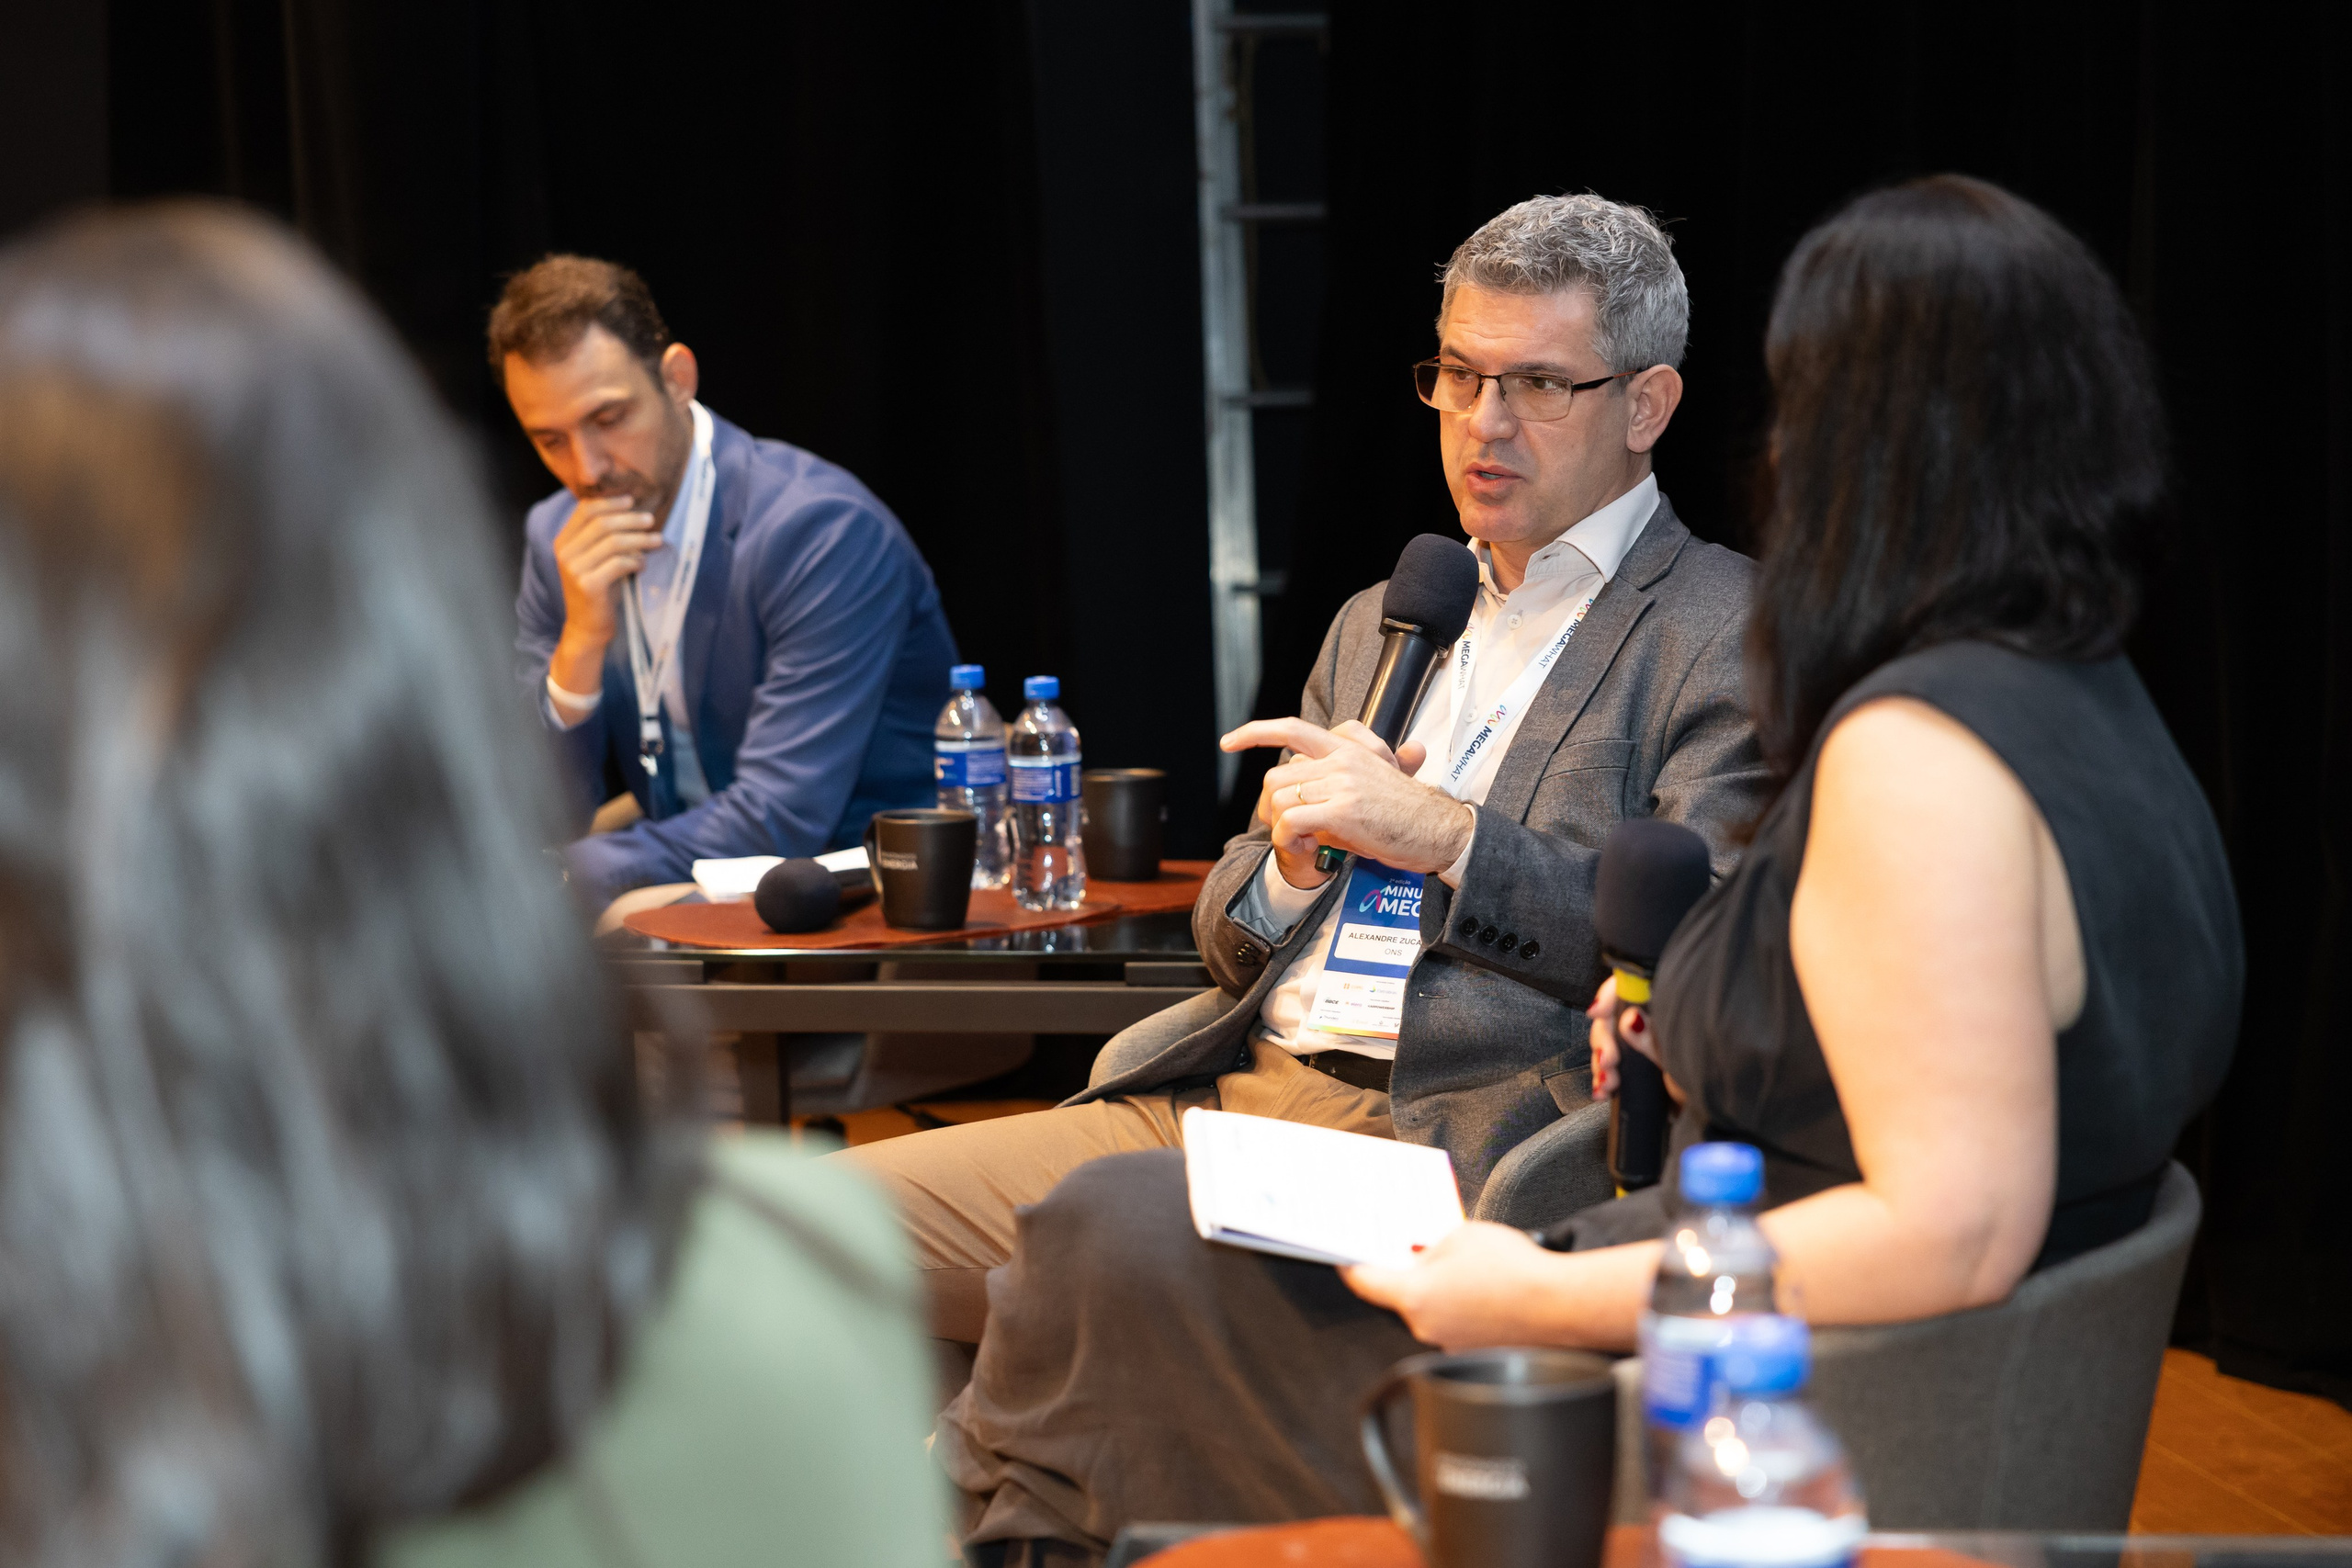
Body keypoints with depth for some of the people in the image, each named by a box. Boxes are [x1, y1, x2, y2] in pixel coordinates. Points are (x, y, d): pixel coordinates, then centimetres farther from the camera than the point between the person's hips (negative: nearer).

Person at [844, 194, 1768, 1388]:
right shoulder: (1379, 624, 25)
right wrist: (1291, 862, 1)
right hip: (1224, 1097, 7)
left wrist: (1441, 836, -14)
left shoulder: (1734, 636, 3)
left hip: (1446, 1145, -7)